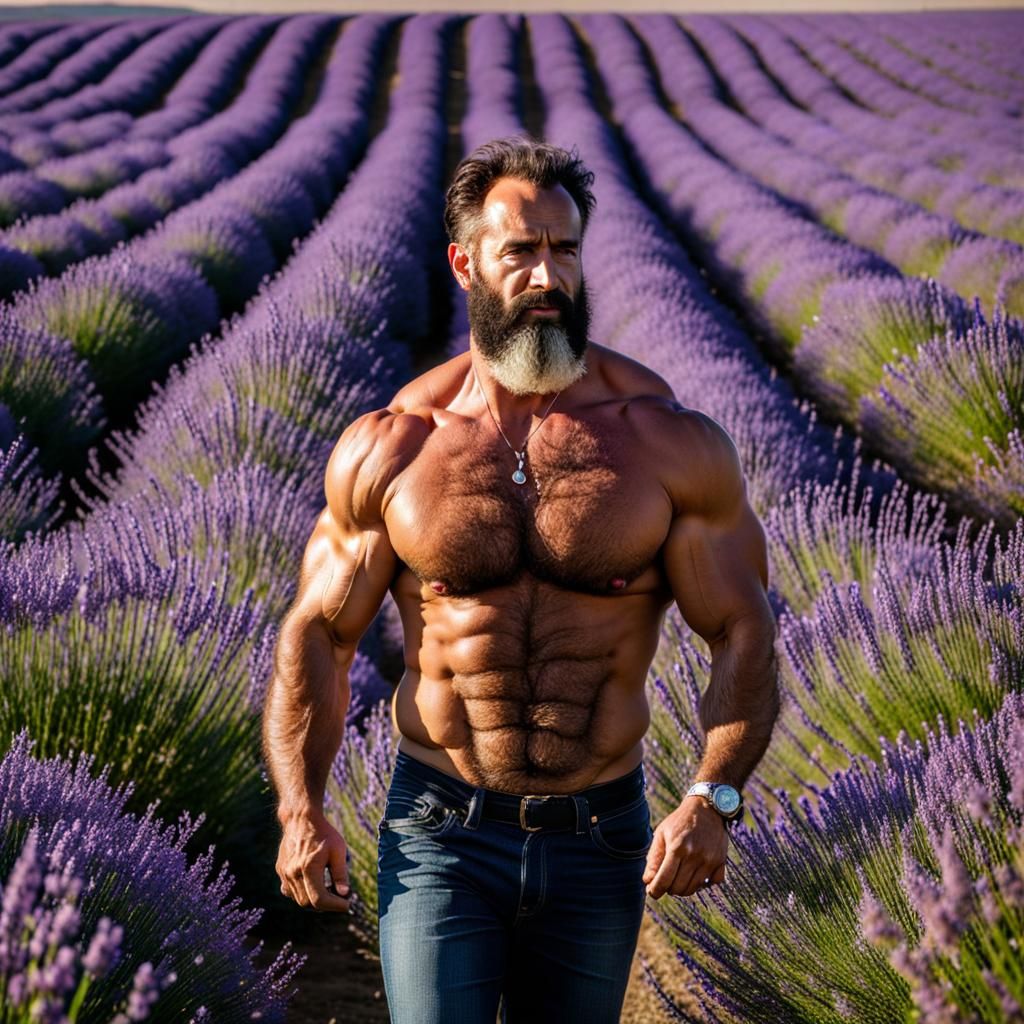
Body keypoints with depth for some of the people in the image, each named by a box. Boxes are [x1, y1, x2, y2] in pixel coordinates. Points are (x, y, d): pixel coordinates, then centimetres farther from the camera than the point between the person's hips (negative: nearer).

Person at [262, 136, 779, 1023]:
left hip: (599, 843, 1)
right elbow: (318, 634, 4)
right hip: (440, 837, -1)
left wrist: (712, 800, -17)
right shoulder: (387, 452, -3)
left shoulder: (673, 443, -5)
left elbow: (743, 633, -2)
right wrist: (300, 810, -8)